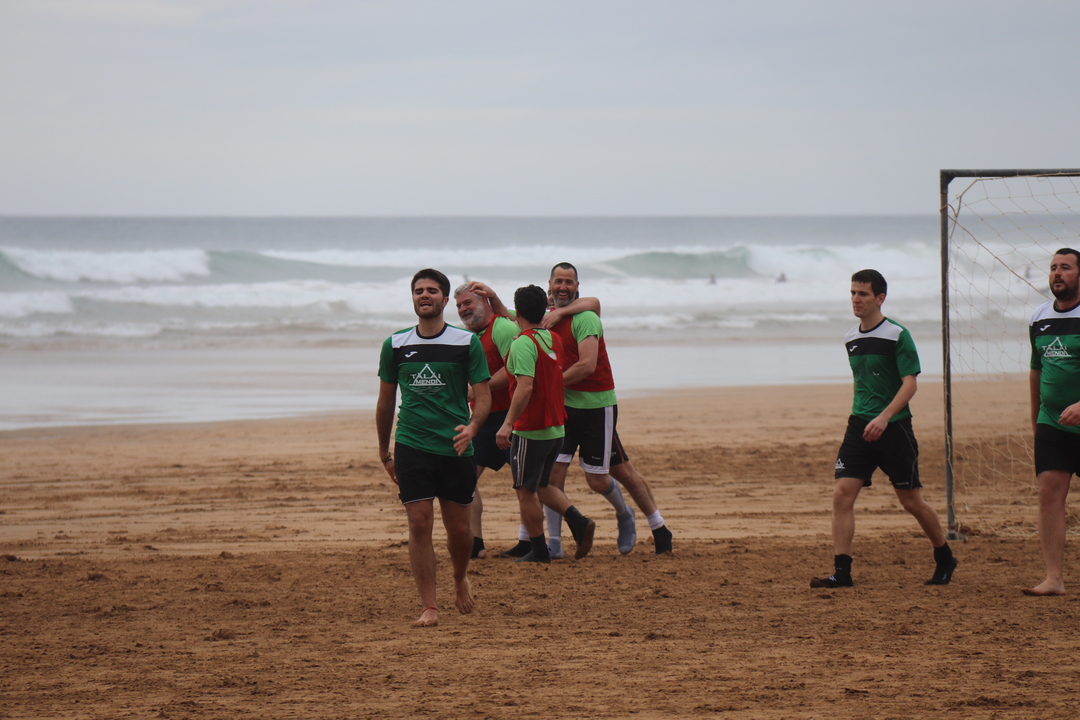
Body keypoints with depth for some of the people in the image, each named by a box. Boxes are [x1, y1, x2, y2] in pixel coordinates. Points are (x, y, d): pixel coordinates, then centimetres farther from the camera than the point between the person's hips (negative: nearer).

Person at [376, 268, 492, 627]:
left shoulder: (467, 342, 1)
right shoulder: (395, 345, 6)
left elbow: (482, 396, 0)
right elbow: (385, 400, 16)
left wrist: (472, 426, -20)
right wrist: (383, 451, 18)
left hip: (456, 448, 0)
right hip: (412, 447, 0)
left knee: (458, 528, 6)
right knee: (419, 524, -8)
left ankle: (460, 579, 36)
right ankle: (429, 607, -5)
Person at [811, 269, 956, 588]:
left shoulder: (897, 335, -9)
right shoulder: (851, 339, 11)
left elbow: (909, 383, -14)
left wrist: (884, 417, -25)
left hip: (893, 427, -5)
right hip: (859, 427, 6)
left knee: (911, 500, 4)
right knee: (842, 494, -10)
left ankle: (944, 560, 25)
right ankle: (841, 571, -9)